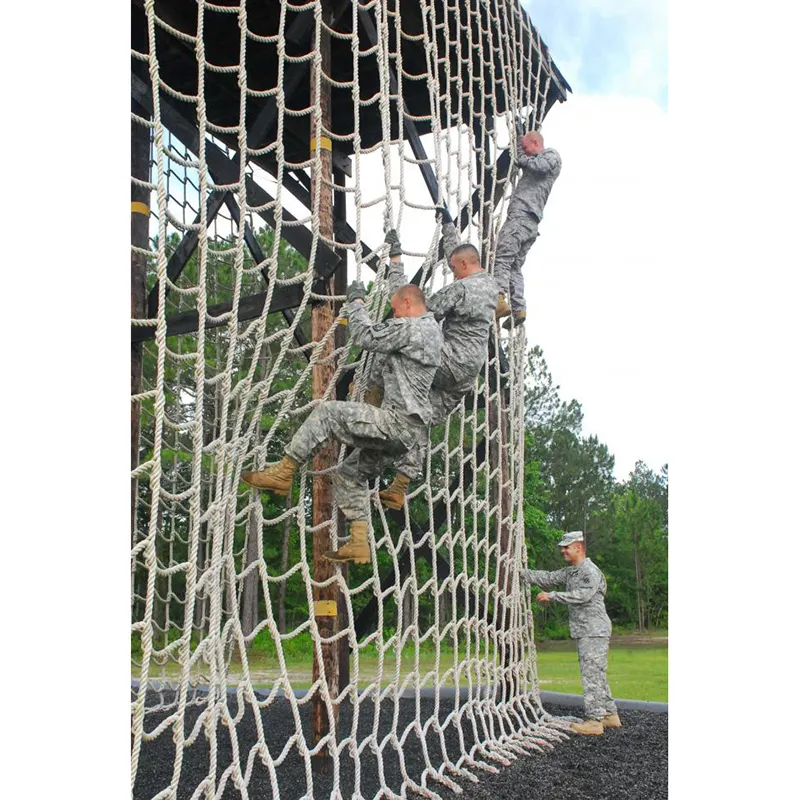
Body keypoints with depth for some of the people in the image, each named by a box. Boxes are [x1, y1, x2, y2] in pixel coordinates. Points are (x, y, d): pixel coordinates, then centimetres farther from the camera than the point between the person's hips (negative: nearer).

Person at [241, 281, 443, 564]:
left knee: (327, 412, -12)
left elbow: (364, 336, -10)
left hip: (399, 422, -10)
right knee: (351, 473, 16)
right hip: (411, 429, 10)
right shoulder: (432, 329, 19)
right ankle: (358, 544, 16)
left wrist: (356, 300, 3)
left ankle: (282, 473, -9)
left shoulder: (408, 327, -12)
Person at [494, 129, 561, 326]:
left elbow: (537, 165, -11)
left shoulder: (552, 155, 6)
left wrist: (520, 156, 3)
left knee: (502, 256, -21)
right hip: (531, 221, 10)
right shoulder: (536, 161, 34)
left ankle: (500, 300, -34)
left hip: (523, 214, -10)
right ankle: (519, 308, 1)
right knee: (515, 266, 7)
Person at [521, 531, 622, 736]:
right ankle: (609, 714, 22)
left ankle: (594, 720, -5)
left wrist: (552, 596, -24)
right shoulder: (570, 572, 16)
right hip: (584, 631, 10)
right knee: (596, 675, 14)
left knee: (591, 674, -8)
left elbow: (583, 595, -26)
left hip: (594, 630, -10)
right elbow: (549, 578, 16)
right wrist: (521, 573, 9)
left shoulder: (591, 571, -14)